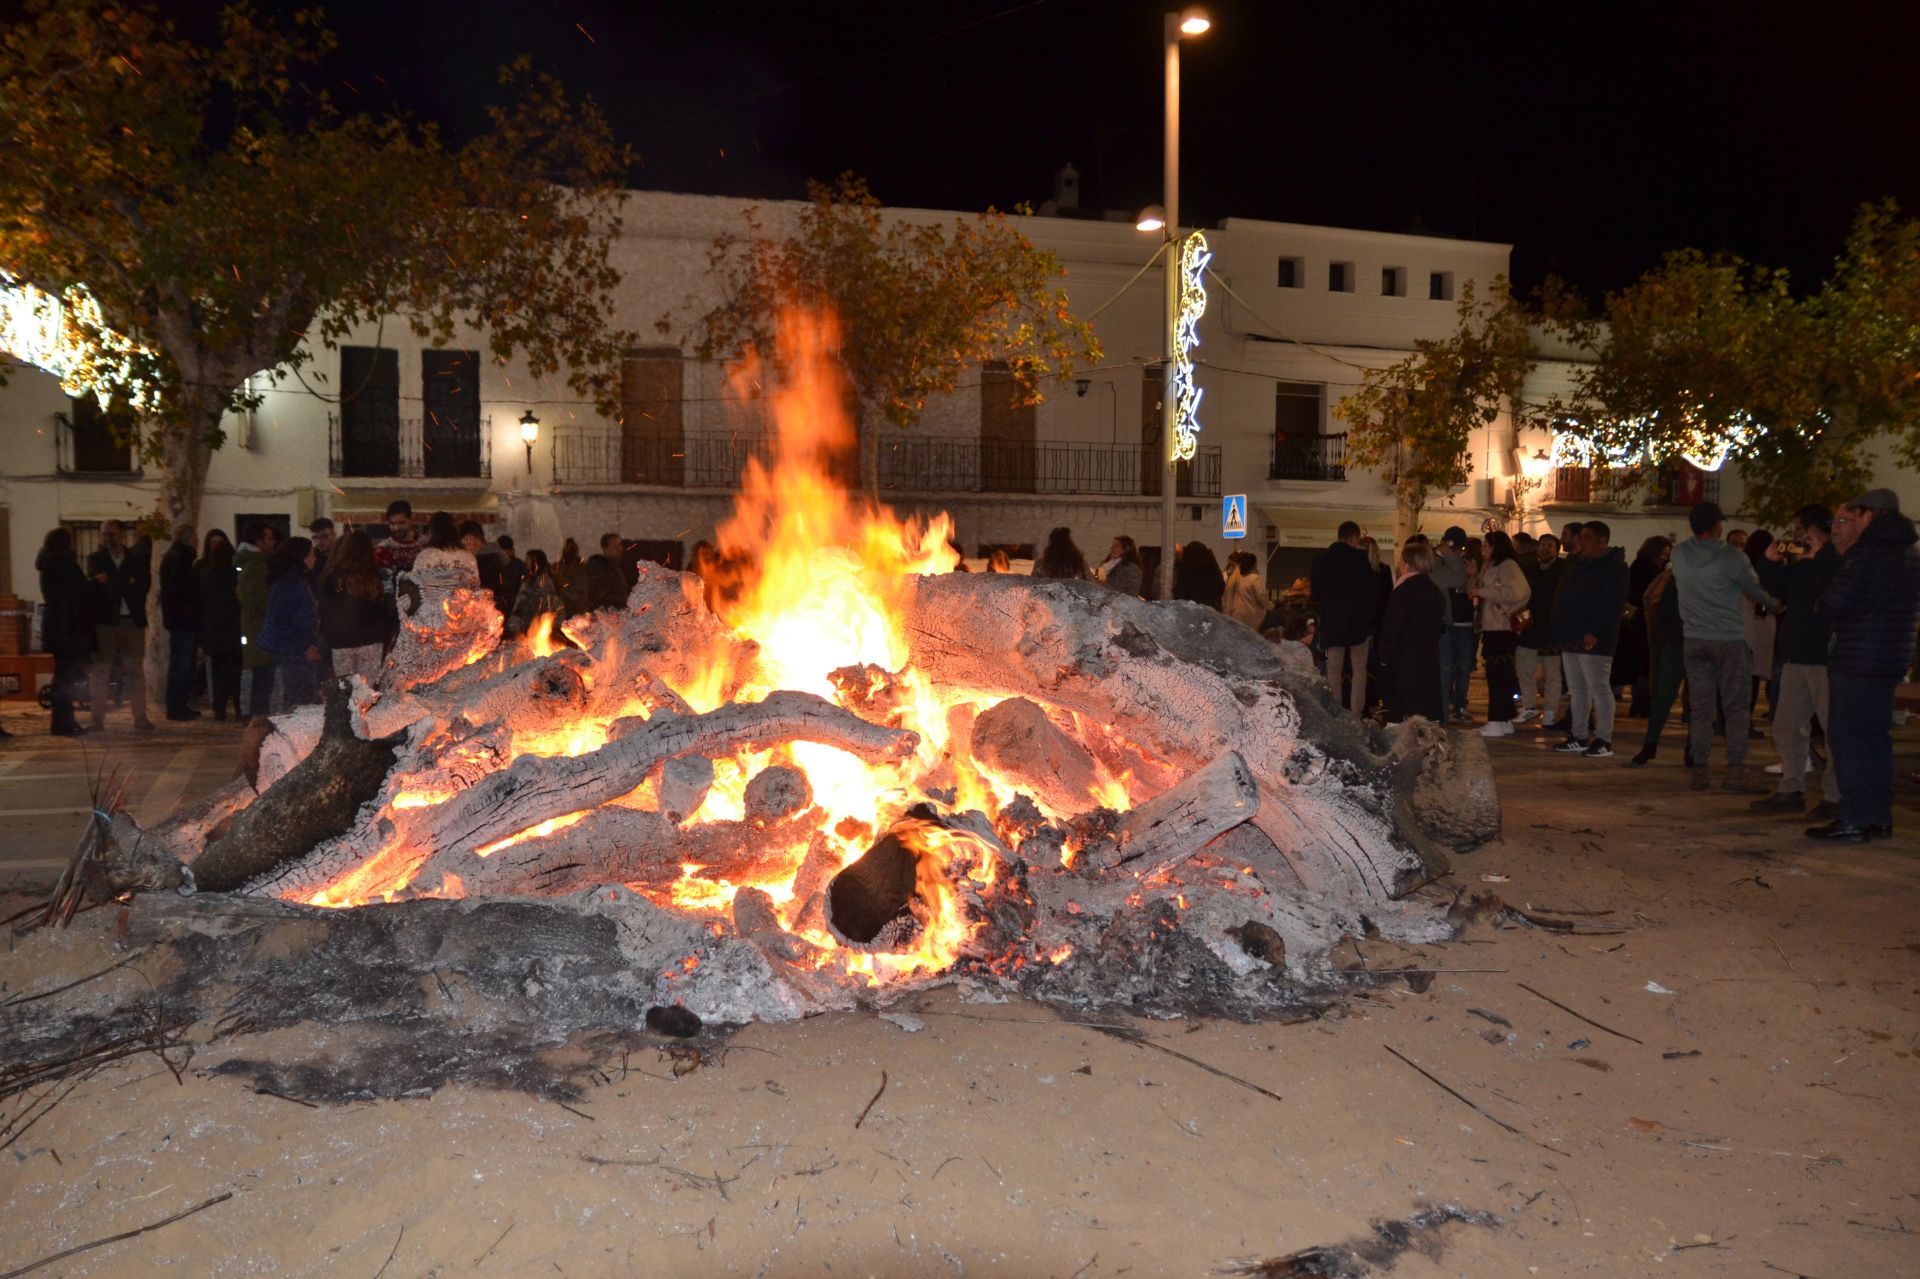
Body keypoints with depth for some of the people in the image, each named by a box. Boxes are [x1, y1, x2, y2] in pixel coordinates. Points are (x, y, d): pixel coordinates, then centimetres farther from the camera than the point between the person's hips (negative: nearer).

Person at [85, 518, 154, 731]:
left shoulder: (137, 557, 10)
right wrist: (128, 585, -14)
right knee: (100, 671, 1)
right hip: (105, 621, 0)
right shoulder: (95, 559, 8)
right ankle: (98, 719, 4)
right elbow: (97, 584, -3)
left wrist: (113, 584, -7)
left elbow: (144, 584, 0)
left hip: (133, 621, 1)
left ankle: (140, 717, 6)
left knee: (135, 671, 3)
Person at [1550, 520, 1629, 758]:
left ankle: (1604, 740, 0)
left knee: (1599, 689, -5)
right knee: (1577, 690, 11)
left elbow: (1615, 605, -17)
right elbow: (1563, 601, 21)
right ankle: (1578, 737, 18)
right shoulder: (1578, 566, 18)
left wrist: (1595, 632, -23)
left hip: (1593, 641, -9)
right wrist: (1560, 633, 13)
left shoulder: (1613, 567, -8)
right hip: (1571, 639, 9)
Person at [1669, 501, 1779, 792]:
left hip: (1695, 640, 4)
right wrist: (1777, 603, 22)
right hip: (1729, 640, -4)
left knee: (1700, 708, 7)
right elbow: (1758, 591, 0)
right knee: (1735, 706, 2)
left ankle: (1699, 769, 6)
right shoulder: (1731, 558, -13)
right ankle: (1736, 769, -2)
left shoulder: (1679, 554, -2)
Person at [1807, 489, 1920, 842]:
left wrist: (1820, 607, 7)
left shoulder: (1866, 552, -13)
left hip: (1856, 661, -9)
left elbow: (1832, 604, -19)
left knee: (1847, 738, -5)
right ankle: (1880, 818, 18)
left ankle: (1853, 821, -6)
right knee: (1876, 737, 14)